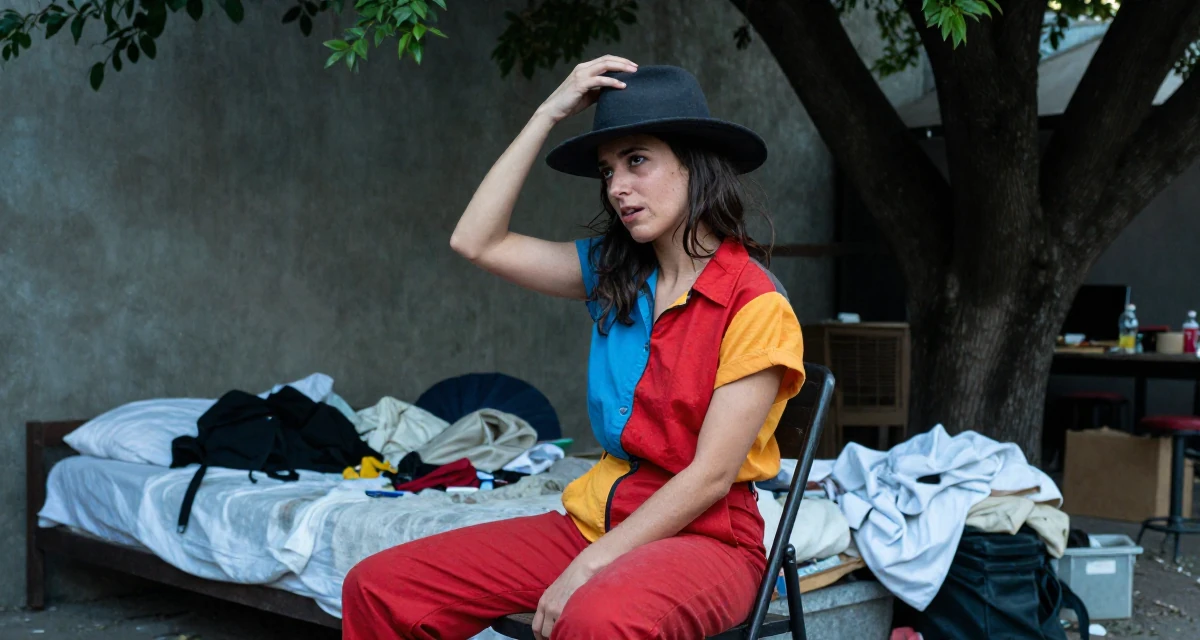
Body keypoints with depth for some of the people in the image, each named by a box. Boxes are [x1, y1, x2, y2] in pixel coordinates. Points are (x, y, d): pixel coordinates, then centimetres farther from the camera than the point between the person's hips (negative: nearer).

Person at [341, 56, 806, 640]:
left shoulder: (755, 304, -10)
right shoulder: (613, 275, 11)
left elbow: (709, 477, -14)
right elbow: (476, 241, 6)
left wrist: (587, 568, -18)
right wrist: (550, 114, 4)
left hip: (705, 534, -6)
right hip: (597, 518, 7)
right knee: (379, 587, -8)